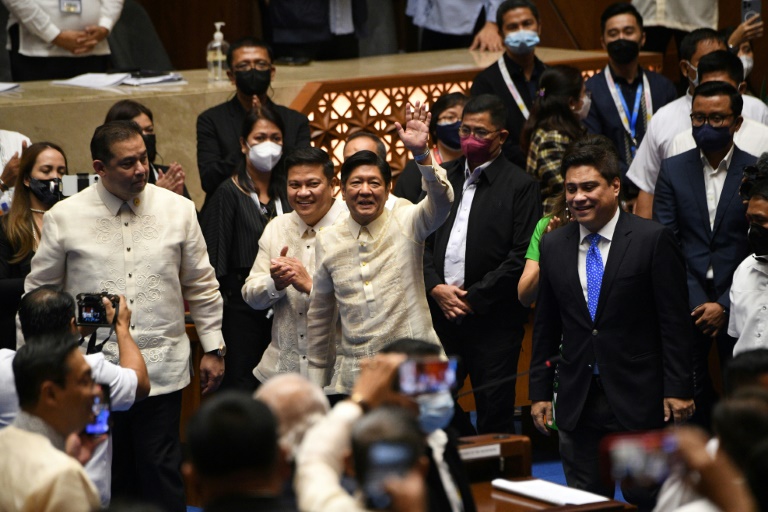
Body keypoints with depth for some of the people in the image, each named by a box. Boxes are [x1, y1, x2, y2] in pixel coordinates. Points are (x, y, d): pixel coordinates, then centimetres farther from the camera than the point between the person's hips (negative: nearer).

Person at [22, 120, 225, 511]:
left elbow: (202, 287, 12)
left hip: (162, 370, 1)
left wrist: (213, 348, 11)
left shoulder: (178, 210, 4)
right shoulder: (64, 218, -1)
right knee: (108, 479, 4)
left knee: (162, 476, 1)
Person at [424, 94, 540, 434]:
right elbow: (423, 240, 13)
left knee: (494, 416, 1)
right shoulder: (443, 178, 14)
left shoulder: (520, 186, -2)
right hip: (441, 314, 4)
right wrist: (435, 287, -4)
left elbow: (522, 256, -9)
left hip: (493, 320, -4)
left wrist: (473, 297, -11)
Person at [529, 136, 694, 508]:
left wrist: (678, 389, -10)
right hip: (576, 405, 4)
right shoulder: (554, 246, 8)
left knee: (646, 501, 1)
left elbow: (675, 322, -6)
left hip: (638, 401, -4)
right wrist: (539, 391, 9)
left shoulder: (653, 240, -6)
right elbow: (545, 326, 13)